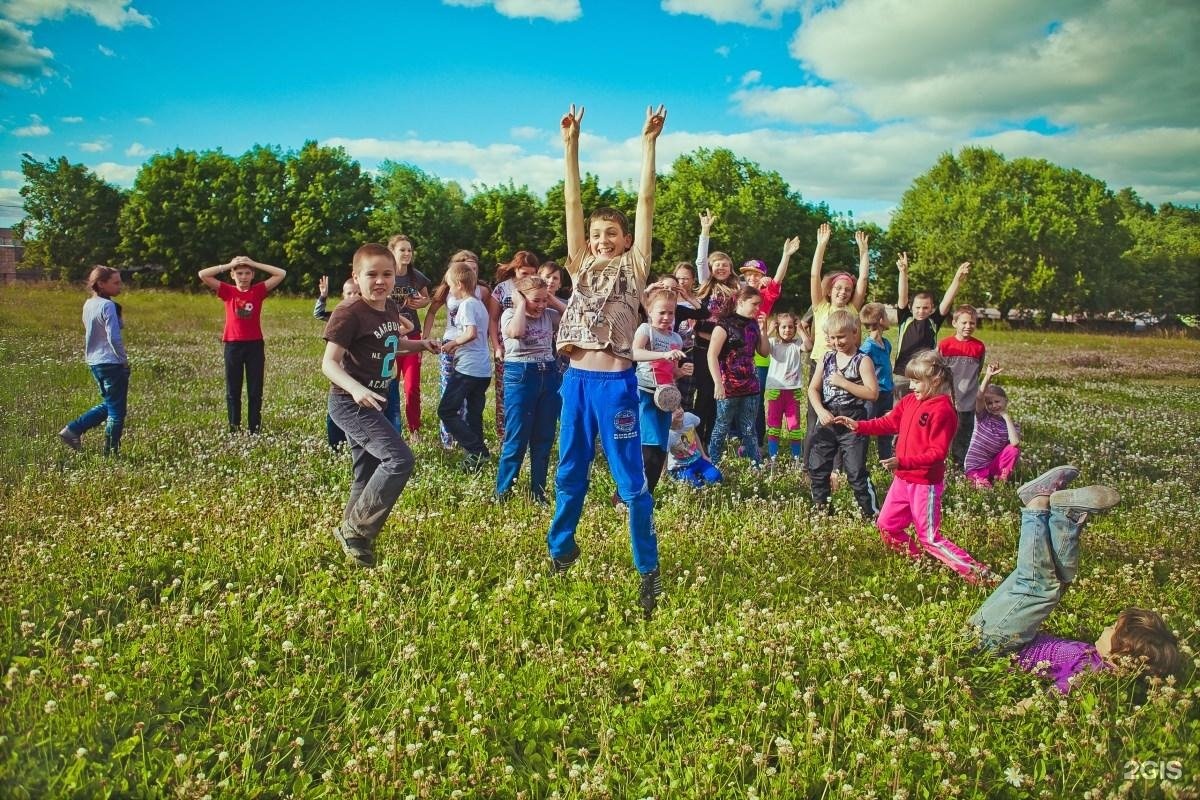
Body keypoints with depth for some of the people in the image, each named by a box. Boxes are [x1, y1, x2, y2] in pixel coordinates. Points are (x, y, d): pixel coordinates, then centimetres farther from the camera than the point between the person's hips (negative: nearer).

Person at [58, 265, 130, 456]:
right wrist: (124, 359, -11)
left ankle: (72, 430, 19)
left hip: (94, 362, 9)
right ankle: (111, 452, 8)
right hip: (112, 363, -9)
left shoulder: (88, 304, 9)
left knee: (107, 404, 24)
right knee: (116, 410, 2)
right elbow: (114, 338, -22)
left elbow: (90, 333, 16)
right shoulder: (108, 306, -17)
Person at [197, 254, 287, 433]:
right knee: (233, 391, 7)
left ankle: (255, 429, 11)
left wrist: (254, 263, -5)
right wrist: (228, 265, -5)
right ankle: (234, 429, 15)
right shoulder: (228, 291, 3)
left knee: (255, 391, 4)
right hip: (233, 345, 0)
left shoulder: (258, 291, 2)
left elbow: (282, 274, -4)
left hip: (255, 345, 0)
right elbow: (202, 274, -4)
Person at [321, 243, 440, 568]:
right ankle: (355, 531, -7)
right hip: (350, 403, -9)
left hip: (372, 404, 9)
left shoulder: (391, 309, 6)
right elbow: (329, 363, -21)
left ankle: (354, 538, 31)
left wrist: (420, 344, 11)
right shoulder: (349, 313, -18)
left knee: (369, 478, 15)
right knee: (400, 459, -20)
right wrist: (355, 389, -37)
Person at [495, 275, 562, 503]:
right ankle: (502, 492, 9)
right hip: (520, 376, -5)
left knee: (544, 438, 8)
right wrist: (521, 305, -13)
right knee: (517, 438, -3)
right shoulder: (510, 314, -4)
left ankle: (538, 493, 18)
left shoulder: (550, 315, 8)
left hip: (550, 375, 5)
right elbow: (516, 332, -26)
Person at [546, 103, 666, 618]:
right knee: (570, 471, 15)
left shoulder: (632, 268, 3)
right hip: (576, 379, 5)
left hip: (615, 381, -4)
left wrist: (648, 144, -6)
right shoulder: (581, 266, 12)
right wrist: (571, 146, 6)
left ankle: (649, 570, 11)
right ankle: (559, 550, 32)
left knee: (630, 478, 1)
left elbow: (646, 202, -2)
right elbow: (572, 203, 10)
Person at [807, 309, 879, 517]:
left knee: (856, 471, -5)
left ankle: (871, 513, 5)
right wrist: (821, 411, -10)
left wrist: (843, 383, -20)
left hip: (852, 421, -6)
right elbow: (813, 388, 6)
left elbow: (872, 393, -17)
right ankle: (821, 509, 27)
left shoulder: (862, 360, -8)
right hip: (827, 420, 6)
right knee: (817, 468, 11)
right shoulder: (827, 358, 7)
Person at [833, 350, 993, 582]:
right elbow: (888, 423, 11)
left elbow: (937, 452, -23)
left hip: (925, 483, -8)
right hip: (903, 479, 9)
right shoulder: (910, 401, 3)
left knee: (930, 539, -2)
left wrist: (903, 462, -31)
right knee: (886, 525, 18)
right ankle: (920, 562, 35)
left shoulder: (943, 410, -20)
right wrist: (857, 425, 0)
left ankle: (976, 573, 7)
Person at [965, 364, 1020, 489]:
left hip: (994, 464, 3)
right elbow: (978, 397, -25)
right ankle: (976, 480, 6)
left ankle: (1002, 480, -5)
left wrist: (1007, 417, -17)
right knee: (985, 488, -27)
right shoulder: (982, 416, -4)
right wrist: (988, 376, -41)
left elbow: (1015, 443, -23)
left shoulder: (1010, 424, -1)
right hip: (975, 468, -3)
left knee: (1014, 449, -22)